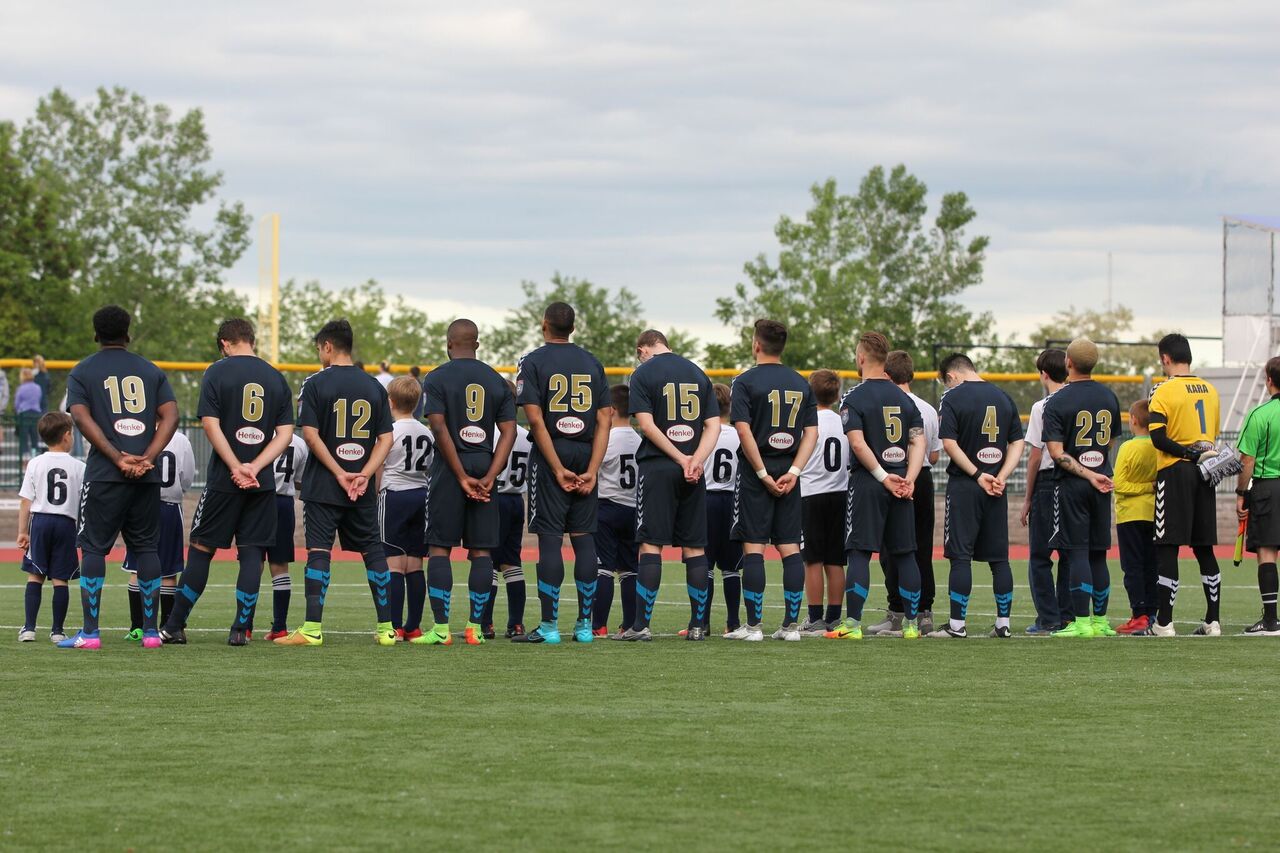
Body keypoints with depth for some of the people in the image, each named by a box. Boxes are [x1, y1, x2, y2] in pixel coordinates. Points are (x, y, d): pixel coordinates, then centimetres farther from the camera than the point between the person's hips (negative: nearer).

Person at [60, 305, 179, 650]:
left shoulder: (82, 372, 6)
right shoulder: (150, 370, 14)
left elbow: (82, 417, -8)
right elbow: (170, 416, 2)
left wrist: (118, 458, -12)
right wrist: (147, 458, -7)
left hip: (104, 475, -3)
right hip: (147, 477, 3)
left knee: (93, 548, 1)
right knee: (146, 547, 9)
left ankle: (90, 632, -5)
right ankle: (151, 631, 8)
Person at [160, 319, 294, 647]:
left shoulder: (217, 372, -2)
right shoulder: (276, 378, 9)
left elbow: (210, 424, -10)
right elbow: (286, 433, 3)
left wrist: (237, 468, -11)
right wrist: (254, 468, -6)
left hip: (224, 479, -2)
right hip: (263, 484, 2)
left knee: (201, 549, 5)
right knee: (252, 553, 4)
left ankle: (174, 627, 8)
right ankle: (240, 629, 0)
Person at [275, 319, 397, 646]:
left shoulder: (316, 383, -5)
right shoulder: (374, 386, 7)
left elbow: (310, 434, -12)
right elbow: (386, 439, 3)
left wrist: (339, 473, -10)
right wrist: (364, 475, -4)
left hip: (322, 486, -3)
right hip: (363, 492, 3)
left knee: (319, 552, -4)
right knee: (373, 551, 10)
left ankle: (312, 629, -10)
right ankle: (386, 628, 10)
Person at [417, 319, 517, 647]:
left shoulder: (438, 378, -3)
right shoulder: (496, 381, 9)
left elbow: (439, 428, -11)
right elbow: (508, 432, 2)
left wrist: (462, 477, -10)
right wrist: (489, 477, -4)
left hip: (450, 467, -3)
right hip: (484, 466, 3)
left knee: (439, 547, 0)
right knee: (481, 550, 5)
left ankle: (441, 628, -6)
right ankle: (475, 627, 3)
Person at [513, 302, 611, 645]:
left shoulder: (533, 362, -2)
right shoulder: (592, 363, 10)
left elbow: (535, 419, -11)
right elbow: (604, 421, 3)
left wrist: (558, 469, -11)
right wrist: (591, 471, -1)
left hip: (550, 454, -4)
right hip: (586, 455, 4)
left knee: (550, 539, -4)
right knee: (583, 538, 6)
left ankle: (549, 625, -5)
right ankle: (584, 625, 8)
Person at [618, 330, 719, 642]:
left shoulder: (644, 373, -1)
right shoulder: (698, 373, 13)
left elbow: (647, 424, -11)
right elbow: (713, 424, 6)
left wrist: (680, 458, -10)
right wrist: (696, 459, -7)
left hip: (657, 467, -4)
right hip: (693, 474, 4)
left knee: (651, 545, -5)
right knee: (694, 546, 7)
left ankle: (641, 624, -9)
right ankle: (697, 625, 7)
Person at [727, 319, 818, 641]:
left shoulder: (746, 382, -6)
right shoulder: (801, 384, 10)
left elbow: (744, 431, -14)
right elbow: (812, 432, 4)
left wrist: (763, 474, -11)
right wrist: (793, 472, -2)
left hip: (756, 473, -4)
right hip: (788, 474, 4)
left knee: (753, 547, -3)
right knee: (790, 547, 5)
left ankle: (753, 625, -4)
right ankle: (791, 624, 4)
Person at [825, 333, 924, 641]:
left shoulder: (854, 398, -6)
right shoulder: (904, 398, 11)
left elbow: (858, 444, -16)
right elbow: (919, 442, 4)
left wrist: (883, 477, -12)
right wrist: (909, 479, -4)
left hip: (867, 482, -5)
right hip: (900, 485, 5)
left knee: (859, 553, -5)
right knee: (905, 553, 9)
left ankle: (852, 624, -9)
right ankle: (910, 624, 11)